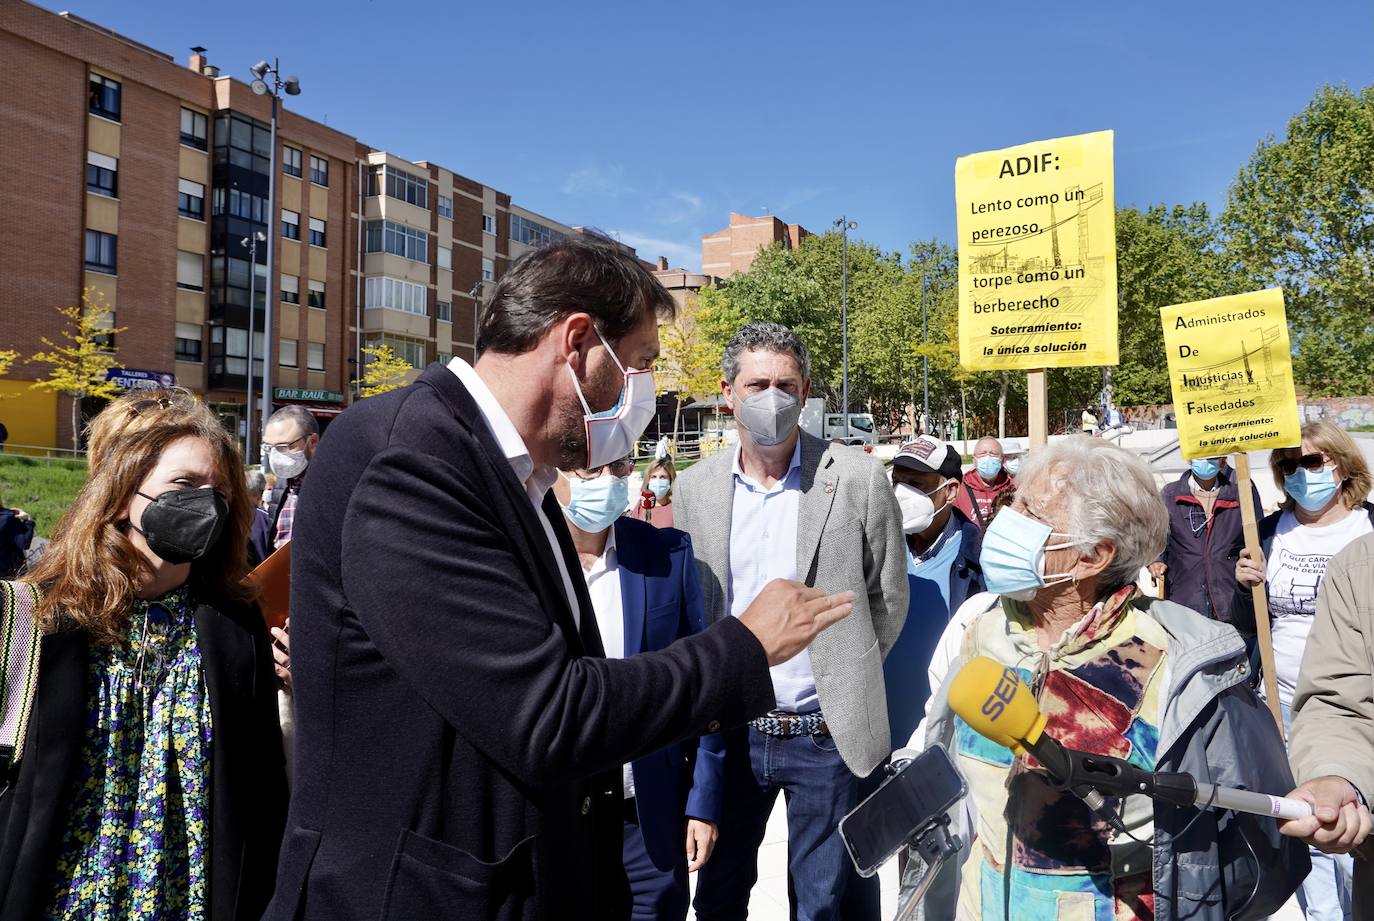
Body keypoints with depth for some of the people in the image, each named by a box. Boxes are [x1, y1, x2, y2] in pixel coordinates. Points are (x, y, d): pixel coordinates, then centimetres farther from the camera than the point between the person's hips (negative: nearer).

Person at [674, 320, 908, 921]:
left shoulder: (858, 478, -8)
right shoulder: (694, 487, 0)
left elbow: (888, 597, 2)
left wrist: (846, 676, 3)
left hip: (825, 733, -2)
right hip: (730, 732, 2)